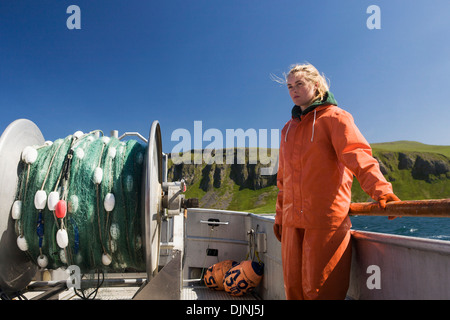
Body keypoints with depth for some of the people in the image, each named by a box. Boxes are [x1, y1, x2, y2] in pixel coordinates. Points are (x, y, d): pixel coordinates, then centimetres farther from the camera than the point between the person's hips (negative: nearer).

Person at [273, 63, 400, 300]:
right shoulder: (288, 128, 19)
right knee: (293, 285, 11)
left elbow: (357, 154, -16)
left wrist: (380, 189, -33)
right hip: (293, 220, 6)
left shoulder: (334, 117, 1)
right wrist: (280, 215, 20)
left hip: (326, 219, -6)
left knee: (319, 288, -1)